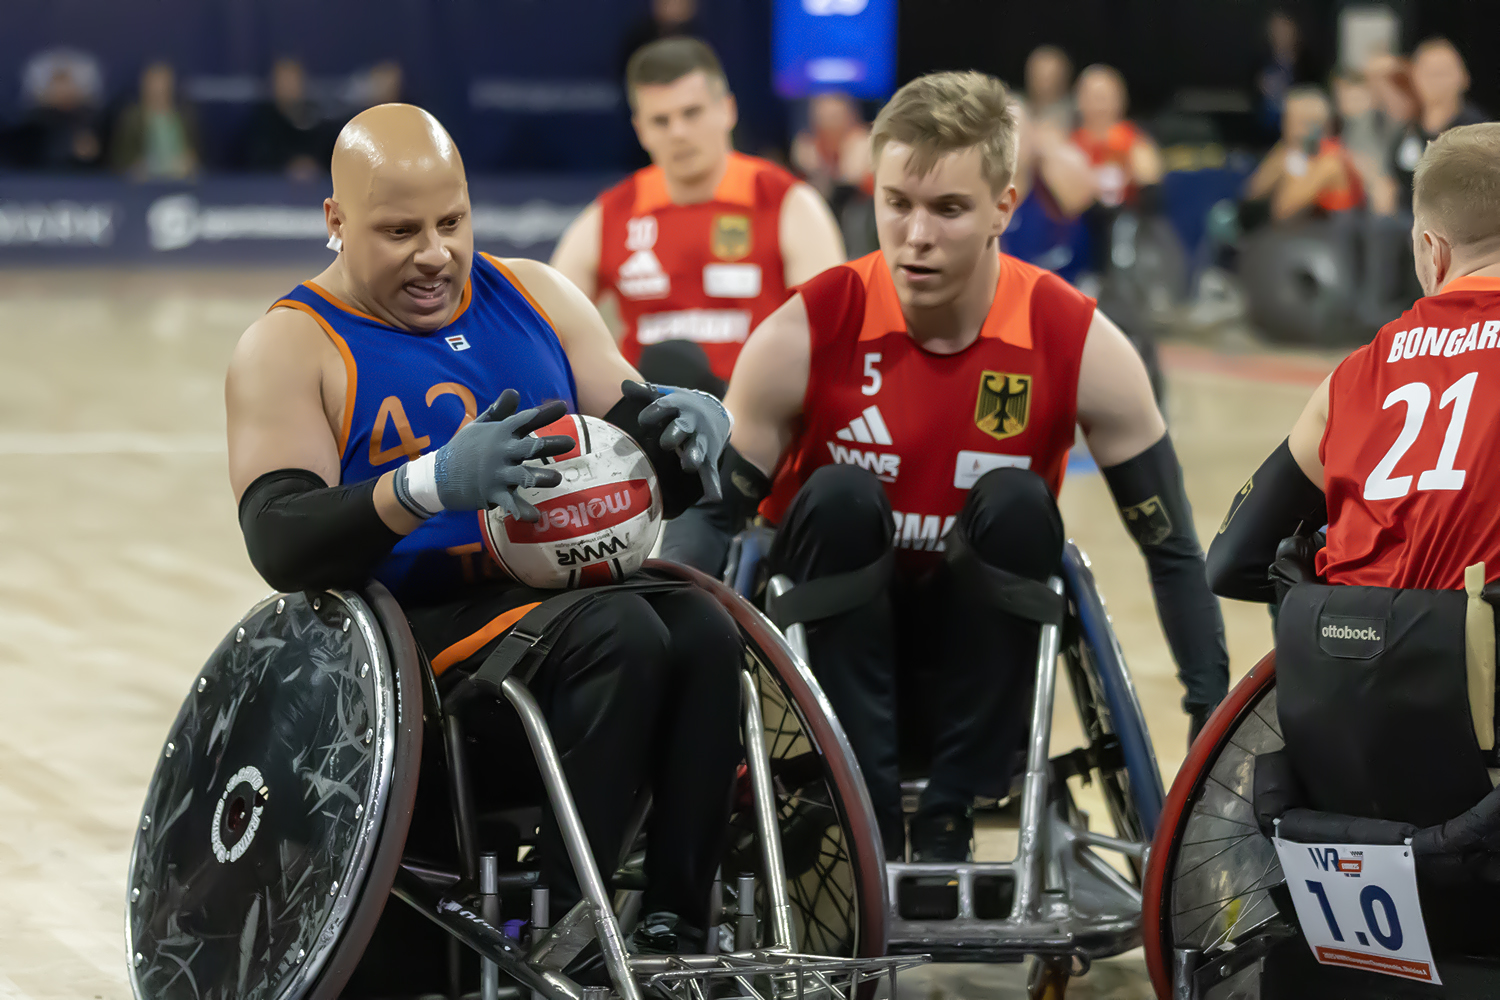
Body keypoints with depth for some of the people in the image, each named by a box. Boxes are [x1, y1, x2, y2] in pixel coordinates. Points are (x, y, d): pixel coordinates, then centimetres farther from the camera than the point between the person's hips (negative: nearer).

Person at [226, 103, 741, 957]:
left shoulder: (536, 298, 17)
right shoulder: (291, 348, 2)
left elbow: (654, 481, 18)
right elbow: (281, 545, -13)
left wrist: (686, 425, -8)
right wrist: (433, 484, -30)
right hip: (422, 631, -5)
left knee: (704, 630, -27)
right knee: (619, 634, -31)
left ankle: (679, 931, -26)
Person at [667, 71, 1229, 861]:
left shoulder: (1081, 347, -13)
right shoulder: (804, 336, -15)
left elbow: (1172, 550, -7)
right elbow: (713, 516, -11)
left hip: (978, 656, 1)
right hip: (837, 644, -1)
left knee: (1016, 506, -26)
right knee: (840, 498, -27)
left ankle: (947, 823, -18)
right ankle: (867, 822, -24)